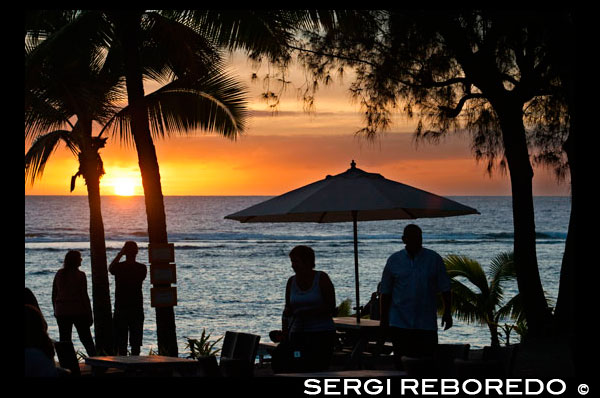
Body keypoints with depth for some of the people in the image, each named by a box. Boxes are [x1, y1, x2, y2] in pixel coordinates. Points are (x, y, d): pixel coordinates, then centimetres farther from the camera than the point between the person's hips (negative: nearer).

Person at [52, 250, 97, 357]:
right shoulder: (80, 275, -10)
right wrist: (89, 314, -5)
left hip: (62, 312, 3)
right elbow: (84, 296, -10)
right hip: (79, 311, -3)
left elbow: (54, 294, 9)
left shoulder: (59, 274, 4)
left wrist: (56, 310, 19)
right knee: (86, 338, 6)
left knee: (64, 340, 6)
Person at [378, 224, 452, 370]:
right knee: (401, 362, 0)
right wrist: (383, 319, 6)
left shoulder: (434, 259, 3)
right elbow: (386, 292, 9)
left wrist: (447, 312, -4)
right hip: (399, 323, 1)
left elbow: (445, 289, 5)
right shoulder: (394, 260, 5)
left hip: (426, 323, 0)